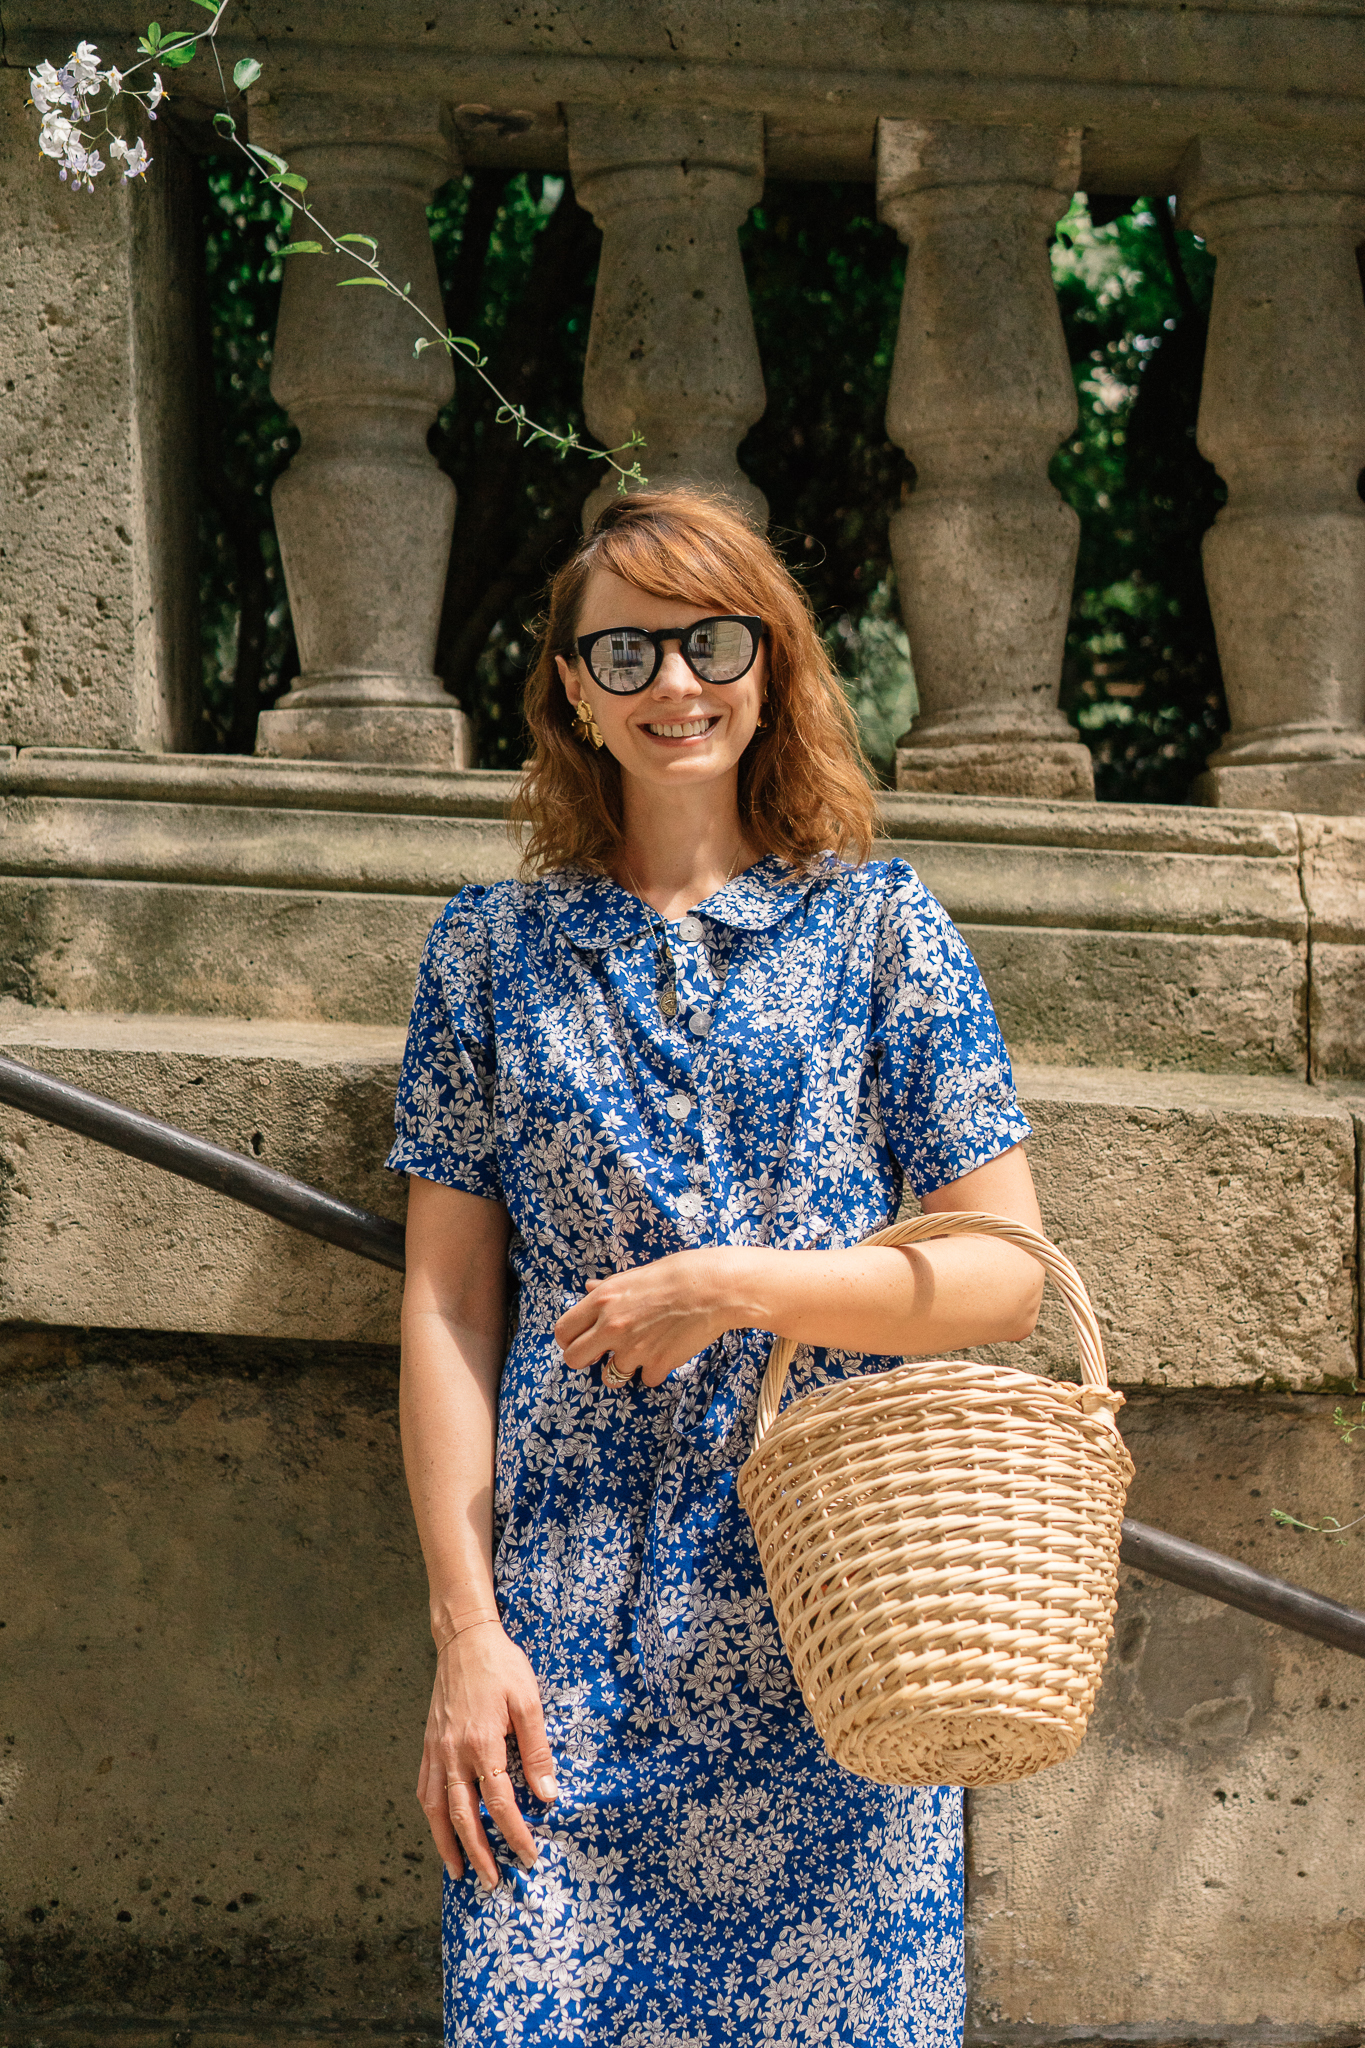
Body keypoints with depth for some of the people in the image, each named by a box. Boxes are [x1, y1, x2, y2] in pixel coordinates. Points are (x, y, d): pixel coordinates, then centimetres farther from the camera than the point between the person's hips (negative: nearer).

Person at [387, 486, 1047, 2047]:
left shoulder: (880, 927, 5)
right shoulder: (493, 947, 8)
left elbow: (1007, 1274, 1)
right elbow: (447, 1304, 5)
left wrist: (741, 1290, -13)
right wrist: (465, 1628, -3)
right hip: (568, 1620, 1)